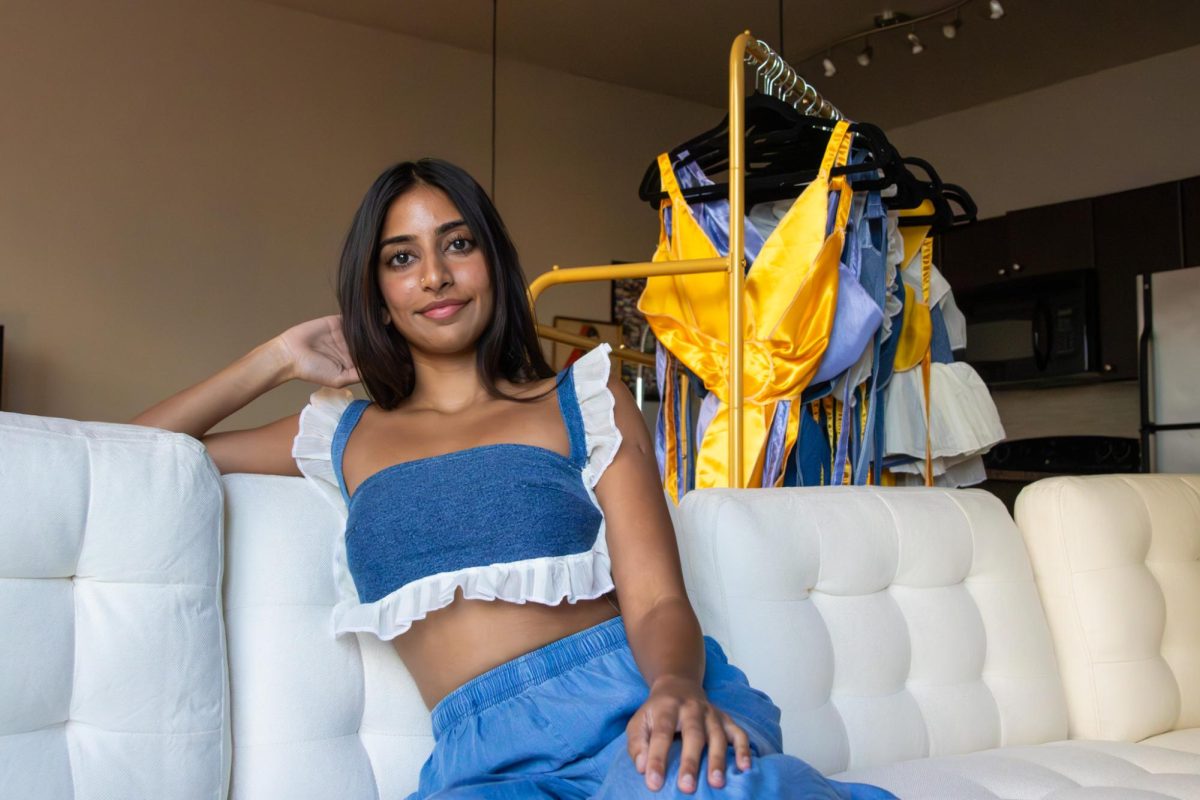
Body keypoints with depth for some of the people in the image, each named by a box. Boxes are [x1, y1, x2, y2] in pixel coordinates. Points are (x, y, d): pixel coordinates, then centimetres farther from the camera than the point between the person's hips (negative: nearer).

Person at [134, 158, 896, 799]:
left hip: (629, 697, -2)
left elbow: (657, 601, 2)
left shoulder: (584, 398, 14)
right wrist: (279, 358, 22)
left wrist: (678, 689, -21)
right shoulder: (343, 437, 21)